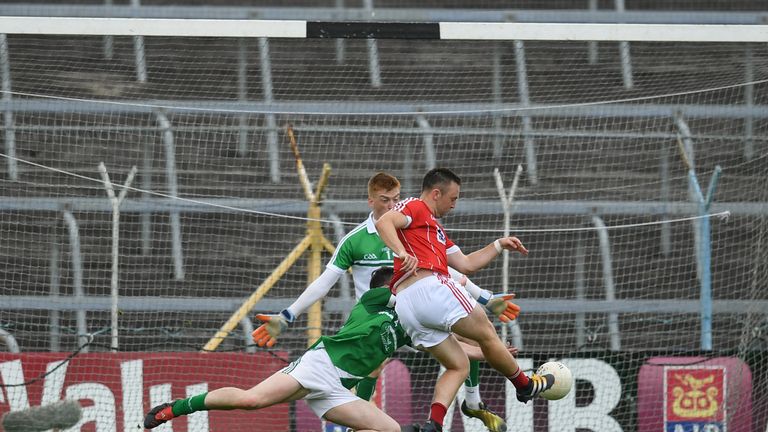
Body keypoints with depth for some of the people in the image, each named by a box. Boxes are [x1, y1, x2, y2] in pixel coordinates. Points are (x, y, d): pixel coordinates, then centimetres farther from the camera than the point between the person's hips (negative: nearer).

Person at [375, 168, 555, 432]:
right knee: (486, 333, 8)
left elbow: (466, 264, 34)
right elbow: (384, 223, -15)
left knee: (458, 365, 10)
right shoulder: (415, 208, 4)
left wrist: (499, 245, 35)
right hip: (429, 288, -10)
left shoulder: (436, 230, 32)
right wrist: (402, 254, -29)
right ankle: (525, 385, 25)